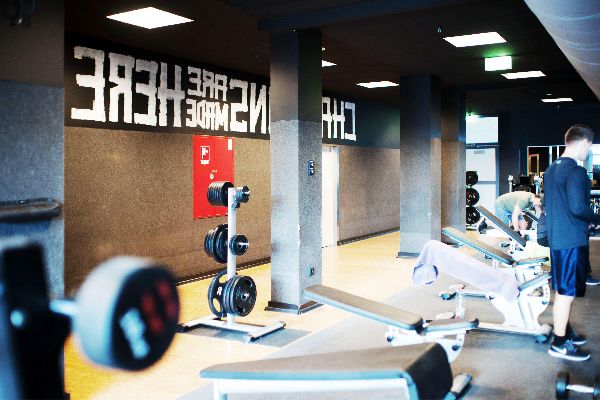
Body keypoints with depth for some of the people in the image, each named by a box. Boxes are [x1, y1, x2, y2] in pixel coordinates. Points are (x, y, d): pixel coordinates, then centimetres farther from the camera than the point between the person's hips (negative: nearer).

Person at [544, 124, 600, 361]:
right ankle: (559, 344, 7)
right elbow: (578, 207, -24)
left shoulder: (552, 169, 12)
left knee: (562, 289, 19)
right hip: (572, 240, -9)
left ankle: (564, 332, 32)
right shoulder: (576, 172, -17)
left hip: (556, 237, 9)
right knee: (567, 292, -1)